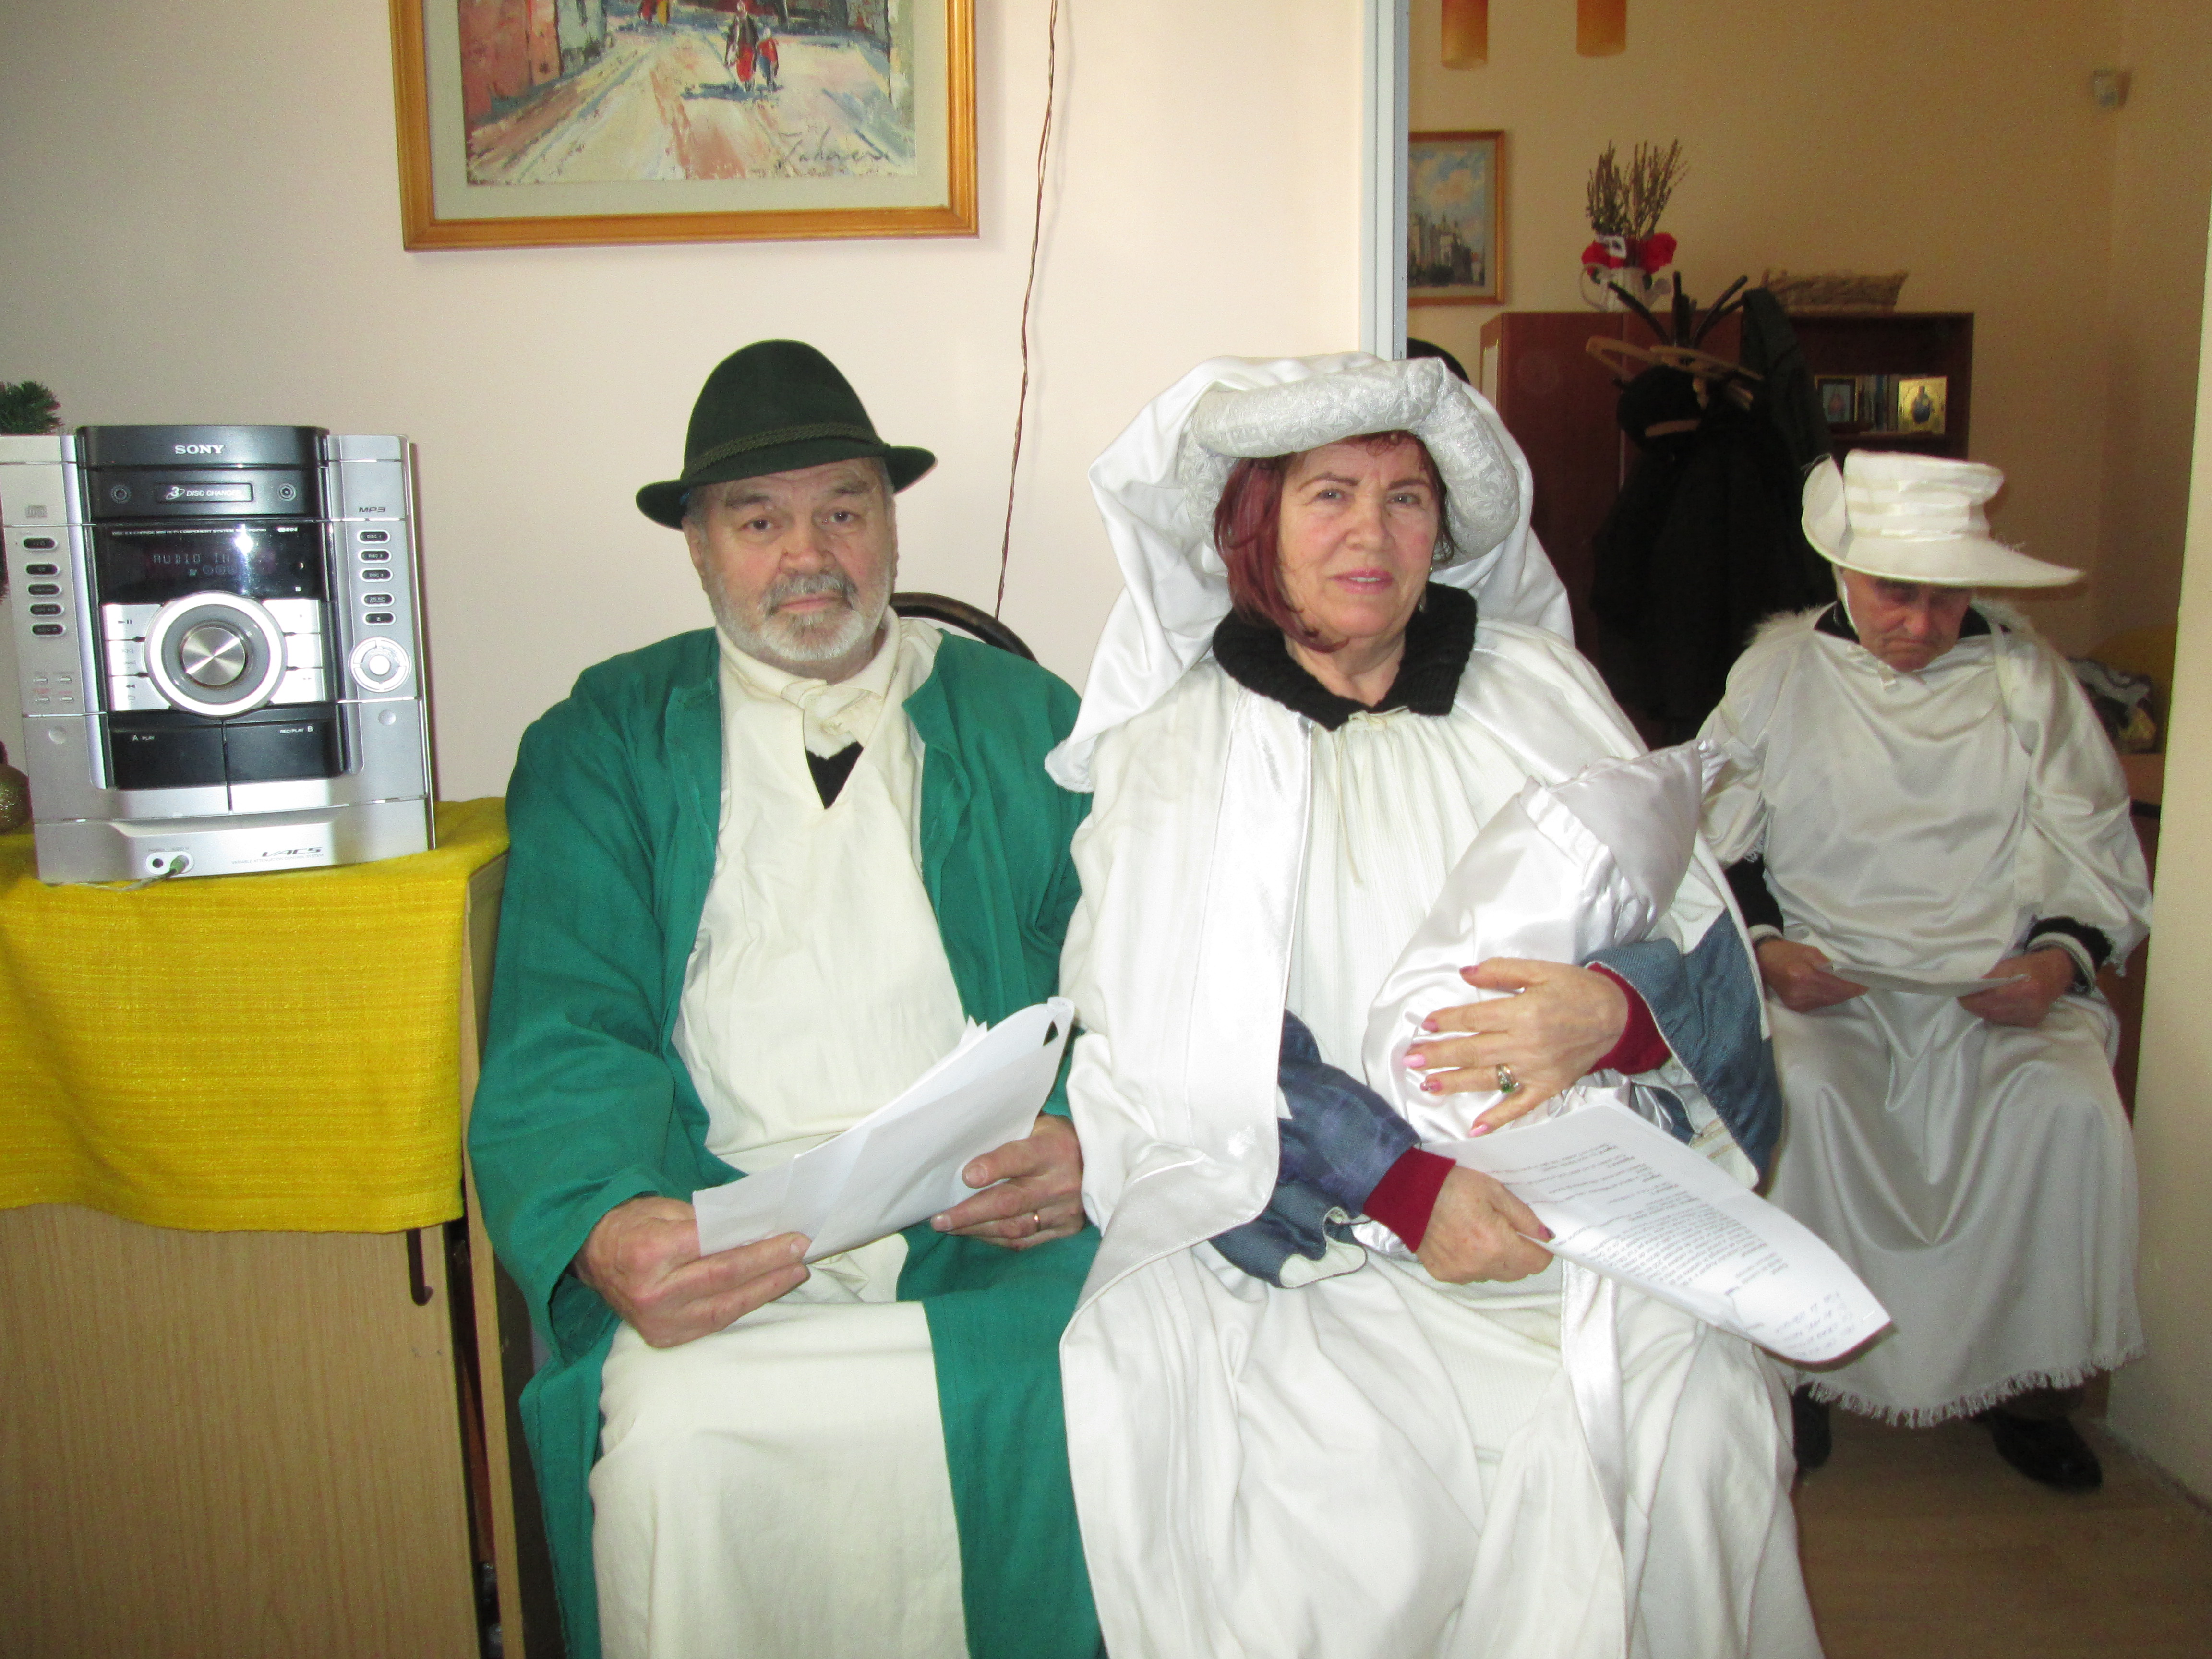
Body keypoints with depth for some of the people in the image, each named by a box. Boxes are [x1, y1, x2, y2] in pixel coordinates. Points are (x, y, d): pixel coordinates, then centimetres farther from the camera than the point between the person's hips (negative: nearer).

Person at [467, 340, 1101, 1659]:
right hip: (723, 1245, 0)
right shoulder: (605, 744, 13)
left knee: (1072, 1413, -27)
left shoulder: (1025, 720, 16)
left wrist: (1096, 1140, -12)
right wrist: (603, 1230, -18)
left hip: (993, 1236, 1)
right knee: (673, 1440, -29)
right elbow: (565, 1037, 3)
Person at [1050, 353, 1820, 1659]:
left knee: (1690, 1412, -13)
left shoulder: (1540, 692, 12)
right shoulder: (1181, 750, 4)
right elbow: (1182, 1046, -7)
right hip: (1318, 1225, -2)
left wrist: (1609, 1011, -17)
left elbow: (1706, 945, 6)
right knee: (1338, 1479, -18)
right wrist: (1405, 1186, -17)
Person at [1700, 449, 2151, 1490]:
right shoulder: (1778, 673, 6)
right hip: (1823, 979, -1)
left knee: (2072, 1110, -27)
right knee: (1799, 1093, -32)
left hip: (2000, 985, 2)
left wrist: (2063, 954, -11)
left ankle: (2029, 1380, -4)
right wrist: (1762, 947, -11)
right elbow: (1711, 842, 7)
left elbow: (2100, 855, 9)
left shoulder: (2027, 676, 9)